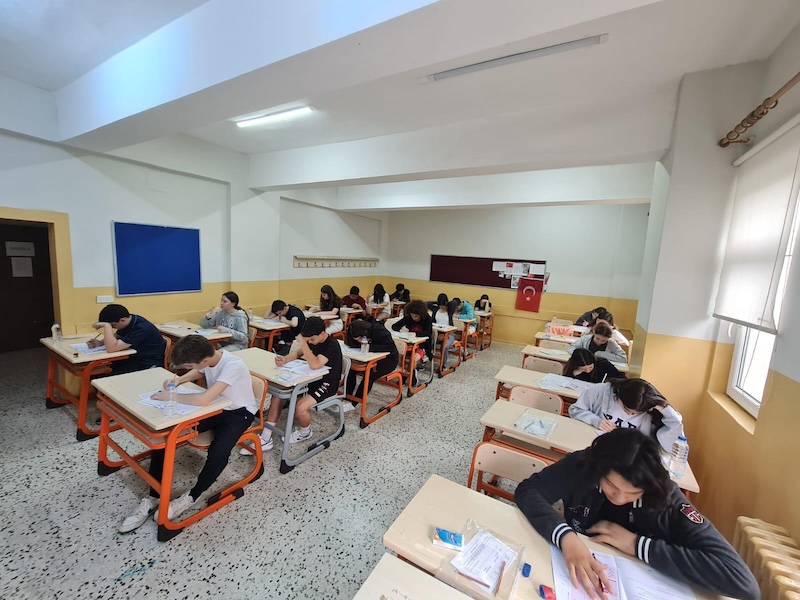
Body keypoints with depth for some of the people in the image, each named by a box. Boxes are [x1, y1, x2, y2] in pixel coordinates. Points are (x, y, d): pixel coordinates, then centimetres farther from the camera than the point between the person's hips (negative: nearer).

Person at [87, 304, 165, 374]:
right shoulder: (129, 321, -2)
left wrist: (107, 325, -27)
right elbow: (115, 337, 17)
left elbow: (111, 348, -31)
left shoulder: (141, 329, -29)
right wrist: (100, 342, -2)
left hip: (150, 365, -9)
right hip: (137, 358, 9)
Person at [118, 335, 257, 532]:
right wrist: (179, 380, -5)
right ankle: (153, 497, 6)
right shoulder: (207, 357, -11)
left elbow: (204, 400, -40)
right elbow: (198, 373, 16)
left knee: (217, 453, -29)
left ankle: (190, 498, 2)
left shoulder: (233, 365, -34)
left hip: (238, 412, -7)